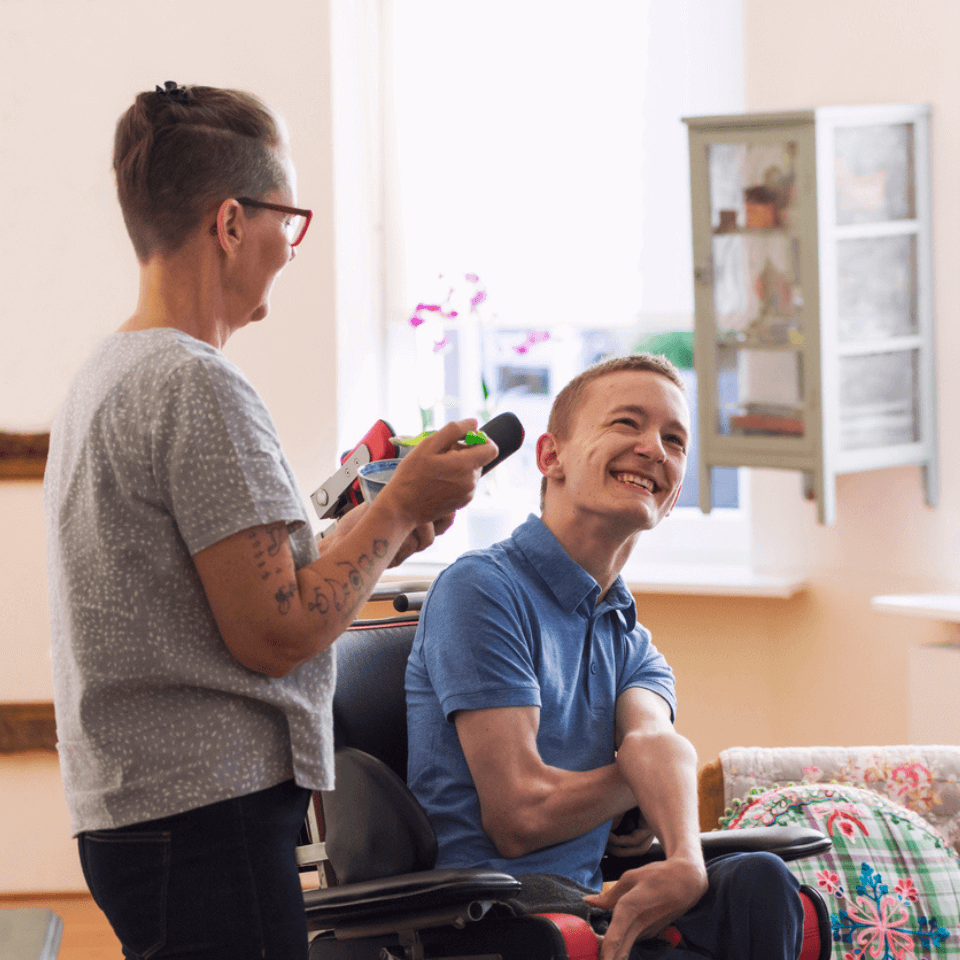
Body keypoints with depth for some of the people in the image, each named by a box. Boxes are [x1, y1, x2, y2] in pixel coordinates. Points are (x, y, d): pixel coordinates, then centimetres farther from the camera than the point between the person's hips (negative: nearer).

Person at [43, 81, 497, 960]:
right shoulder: (200, 386, -15)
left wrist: (373, 532, 17)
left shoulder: (103, 378, 16)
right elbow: (274, 634, -16)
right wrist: (401, 508, -5)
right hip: (211, 815, -10)